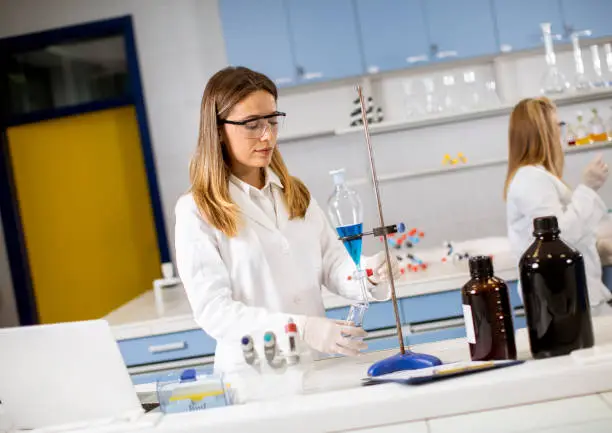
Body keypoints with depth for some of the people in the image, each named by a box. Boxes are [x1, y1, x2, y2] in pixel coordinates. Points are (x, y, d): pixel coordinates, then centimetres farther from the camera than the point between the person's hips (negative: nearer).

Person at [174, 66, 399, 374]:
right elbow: (213, 312, -10)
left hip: (319, 362, 5)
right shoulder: (196, 211, -4)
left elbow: (333, 265, 10)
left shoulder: (296, 194, 14)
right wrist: (300, 329, -22)